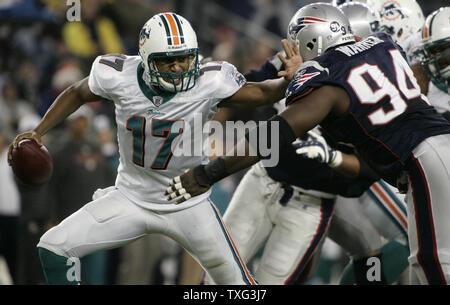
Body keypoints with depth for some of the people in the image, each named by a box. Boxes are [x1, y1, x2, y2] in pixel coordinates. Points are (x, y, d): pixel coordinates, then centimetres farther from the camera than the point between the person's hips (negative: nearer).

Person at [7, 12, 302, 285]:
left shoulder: (209, 84, -22)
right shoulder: (119, 77, -17)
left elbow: (263, 94, -13)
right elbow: (77, 94, 3)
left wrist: (288, 78, -35)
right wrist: (37, 133, -1)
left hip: (187, 203, -2)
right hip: (131, 199, 2)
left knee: (236, 280, -3)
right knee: (54, 248, -7)